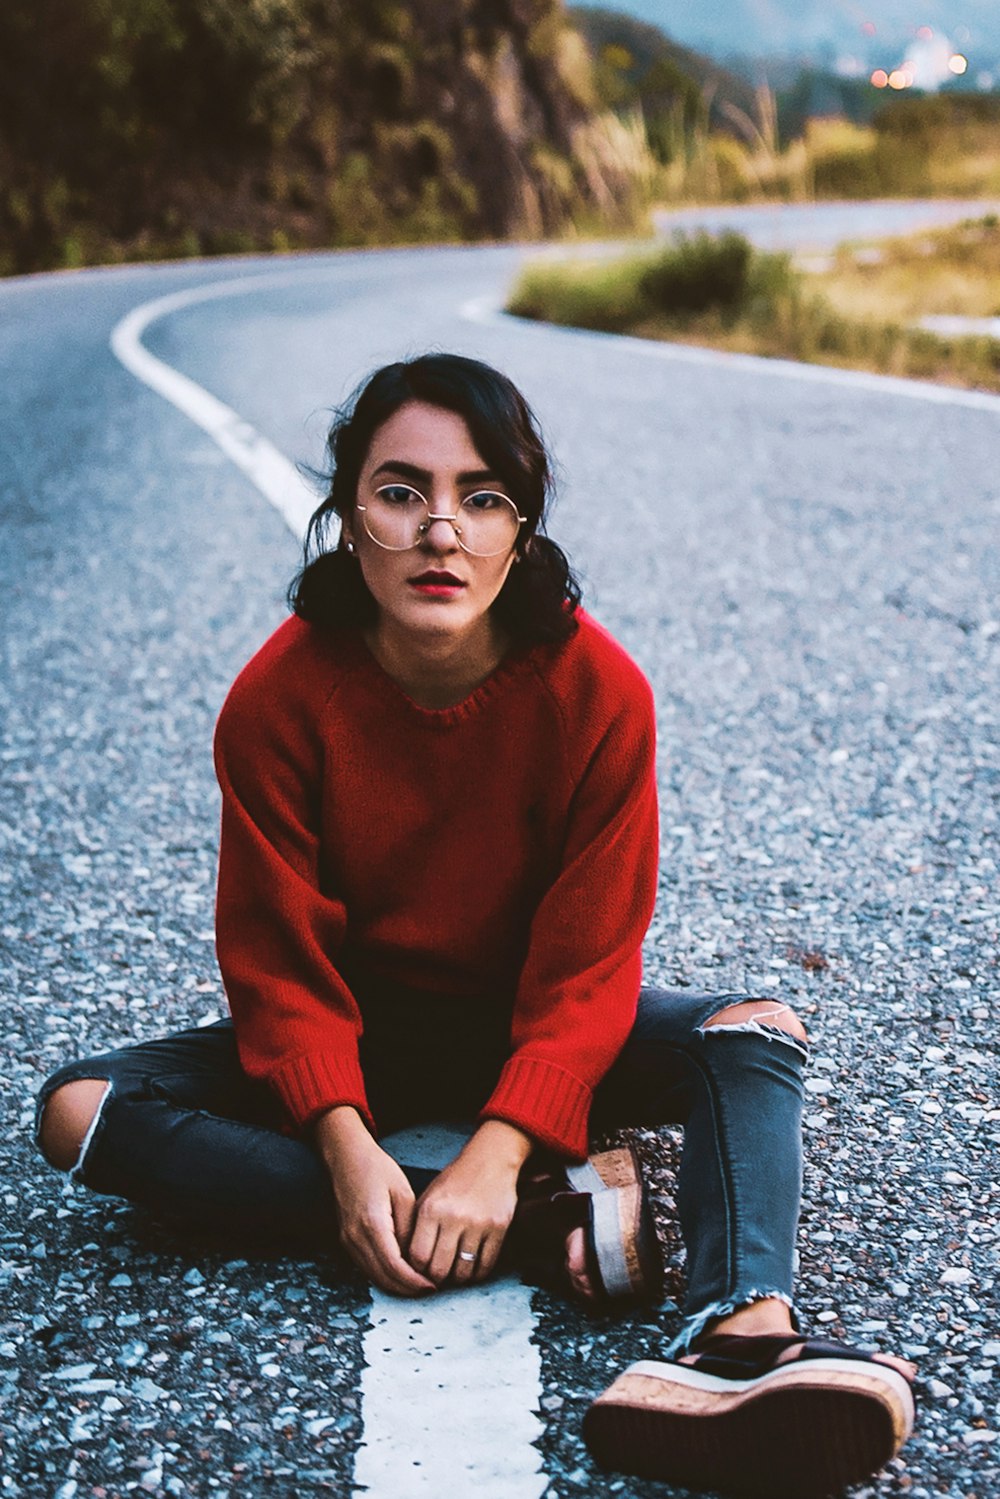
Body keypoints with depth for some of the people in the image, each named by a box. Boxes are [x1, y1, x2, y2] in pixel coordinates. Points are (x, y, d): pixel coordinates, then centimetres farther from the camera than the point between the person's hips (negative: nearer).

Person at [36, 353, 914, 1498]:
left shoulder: (597, 691, -19)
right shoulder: (277, 701, -18)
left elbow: (588, 962, -17)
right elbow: (279, 958, -13)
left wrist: (500, 1148, -30)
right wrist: (346, 1146, -29)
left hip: (533, 1030, 0)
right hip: (351, 1034, 1)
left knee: (761, 1039, -25)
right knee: (80, 1113, -25)